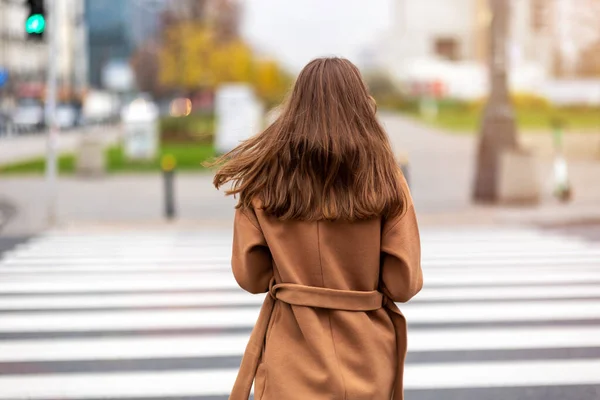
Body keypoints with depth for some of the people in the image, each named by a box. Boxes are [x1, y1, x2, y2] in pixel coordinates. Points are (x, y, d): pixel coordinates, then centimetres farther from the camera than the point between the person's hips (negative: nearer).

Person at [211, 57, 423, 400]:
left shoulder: (265, 176, -5)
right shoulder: (383, 177, -8)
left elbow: (250, 277, -2)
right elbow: (404, 284, -8)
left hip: (291, 363, 0)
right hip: (366, 359, 0)